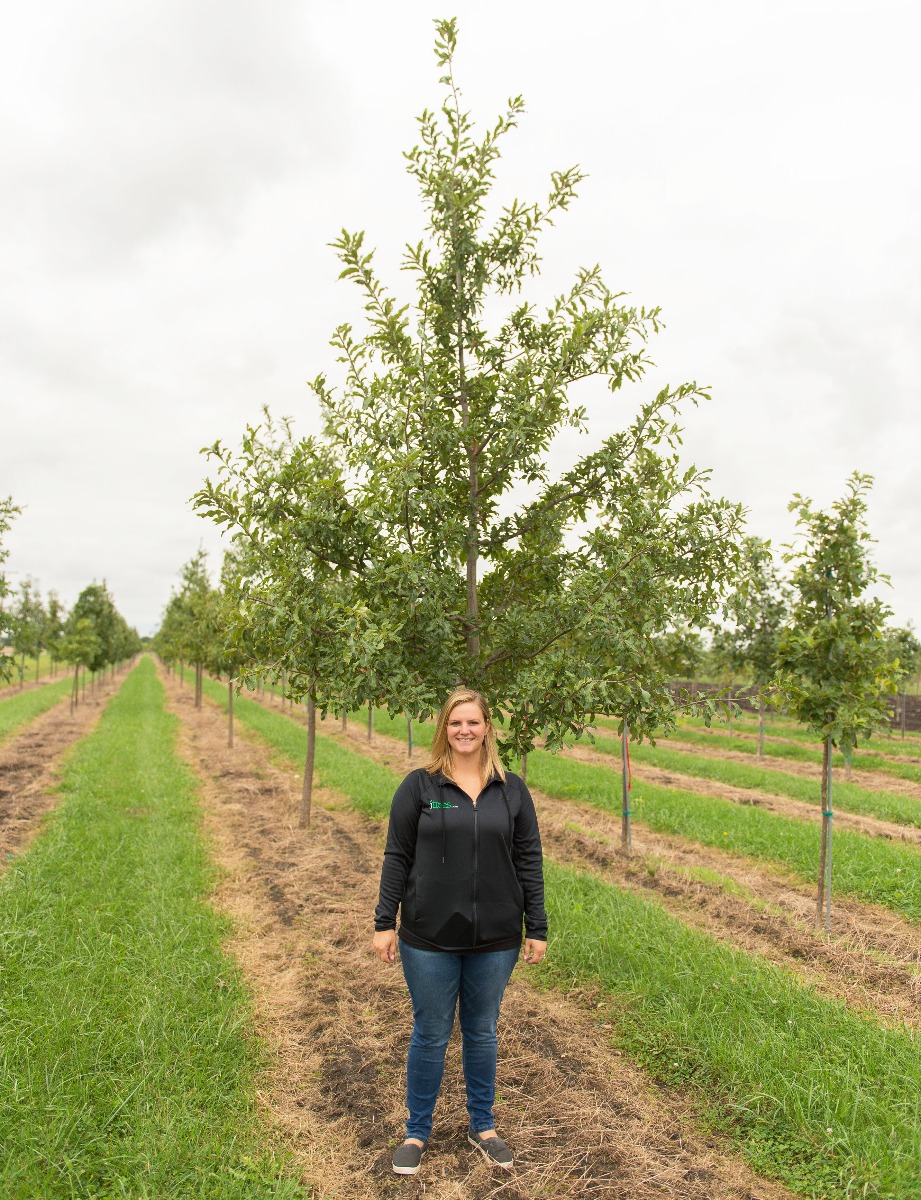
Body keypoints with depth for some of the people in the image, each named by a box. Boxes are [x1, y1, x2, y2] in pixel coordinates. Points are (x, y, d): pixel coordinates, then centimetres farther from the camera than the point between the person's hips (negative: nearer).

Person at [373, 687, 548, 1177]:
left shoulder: (511, 790, 1)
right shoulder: (419, 786, -5)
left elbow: (529, 860, 3)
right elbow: (397, 856, -3)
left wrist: (537, 929, 3)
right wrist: (385, 922, -4)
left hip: (495, 940, 2)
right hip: (430, 938, -1)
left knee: (482, 1034, 17)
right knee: (430, 1035, 11)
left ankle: (482, 1126, 37)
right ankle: (417, 1132, 31)